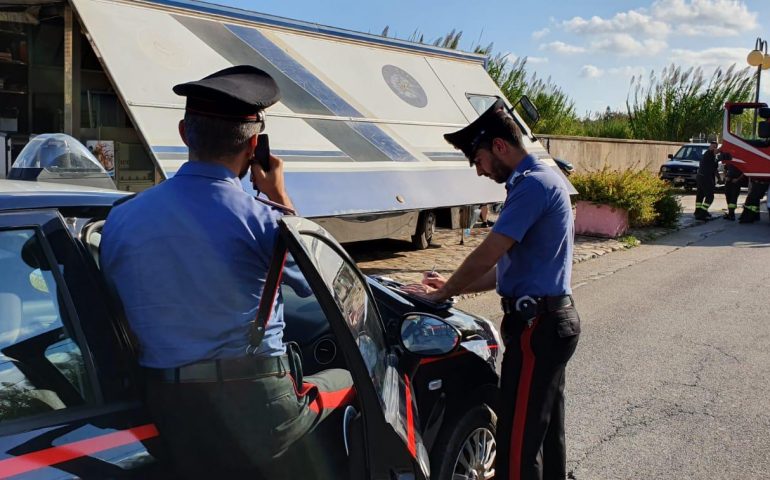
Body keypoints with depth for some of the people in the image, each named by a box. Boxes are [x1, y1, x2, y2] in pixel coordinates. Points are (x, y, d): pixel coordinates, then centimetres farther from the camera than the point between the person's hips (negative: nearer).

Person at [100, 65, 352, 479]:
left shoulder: (120, 220, 0)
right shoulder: (262, 220, -12)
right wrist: (279, 197, 12)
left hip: (170, 414, 4)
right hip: (258, 407, -4)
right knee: (350, 380, 20)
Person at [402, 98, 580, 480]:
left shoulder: (533, 184, -17)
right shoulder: (541, 181, 16)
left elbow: (487, 255, -20)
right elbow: (510, 267, 18)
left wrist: (441, 293, -6)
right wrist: (453, 286, 14)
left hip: (536, 325, -11)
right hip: (553, 319, 11)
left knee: (517, 438, -5)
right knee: (546, 430, 19)